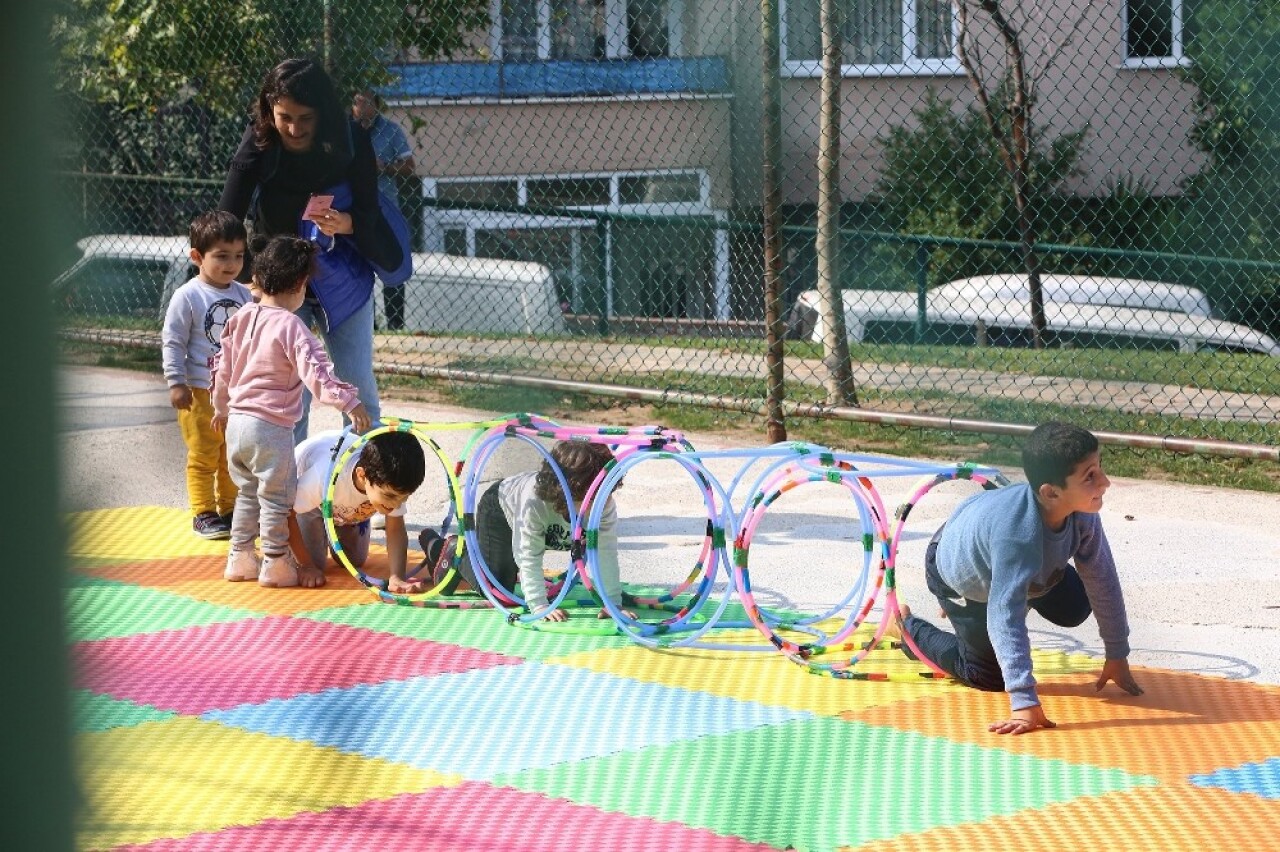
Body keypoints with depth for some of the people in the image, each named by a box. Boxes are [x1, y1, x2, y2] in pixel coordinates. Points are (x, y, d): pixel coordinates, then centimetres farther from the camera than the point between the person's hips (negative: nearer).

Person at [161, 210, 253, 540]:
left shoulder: (243, 296, 6)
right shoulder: (187, 297, -11)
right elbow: (172, 342, -9)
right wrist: (176, 383, -13)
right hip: (200, 392, -5)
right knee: (203, 456, 1)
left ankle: (230, 508, 24)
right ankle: (203, 513, 8)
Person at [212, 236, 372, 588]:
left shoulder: (241, 318, 7)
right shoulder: (291, 328, -16)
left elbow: (223, 367, 17)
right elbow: (316, 372, -26)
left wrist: (221, 406, 31)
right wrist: (348, 401, -30)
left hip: (236, 422, 8)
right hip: (271, 427, -8)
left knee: (248, 493, 21)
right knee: (276, 497, 5)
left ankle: (240, 558, 27)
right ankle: (275, 564, 12)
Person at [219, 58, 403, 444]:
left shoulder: (351, 141, -18)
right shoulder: (258, 147, -19)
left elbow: (368, 214, -19)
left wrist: (343, 223, -41)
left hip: (343, 280, 1)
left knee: (359, 385, 7)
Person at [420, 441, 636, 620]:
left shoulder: (605, 506, -37)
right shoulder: (535, 501, -48)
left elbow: (607, 554, -34)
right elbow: (530, 558, -42)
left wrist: (614, 604, -39)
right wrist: (540, 606, -47)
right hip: (499, 508, -5)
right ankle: (455, 551, 16)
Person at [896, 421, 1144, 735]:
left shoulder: (1082, 513, -31)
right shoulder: (1018, 535, -50)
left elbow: (1102, 580, -17)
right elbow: (1005, 617, -52)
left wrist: (1117, 657, -11)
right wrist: (1024, 703, -55)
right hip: (957, 573, -6)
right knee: (989, 676, 4)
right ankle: (907, 629, 23)